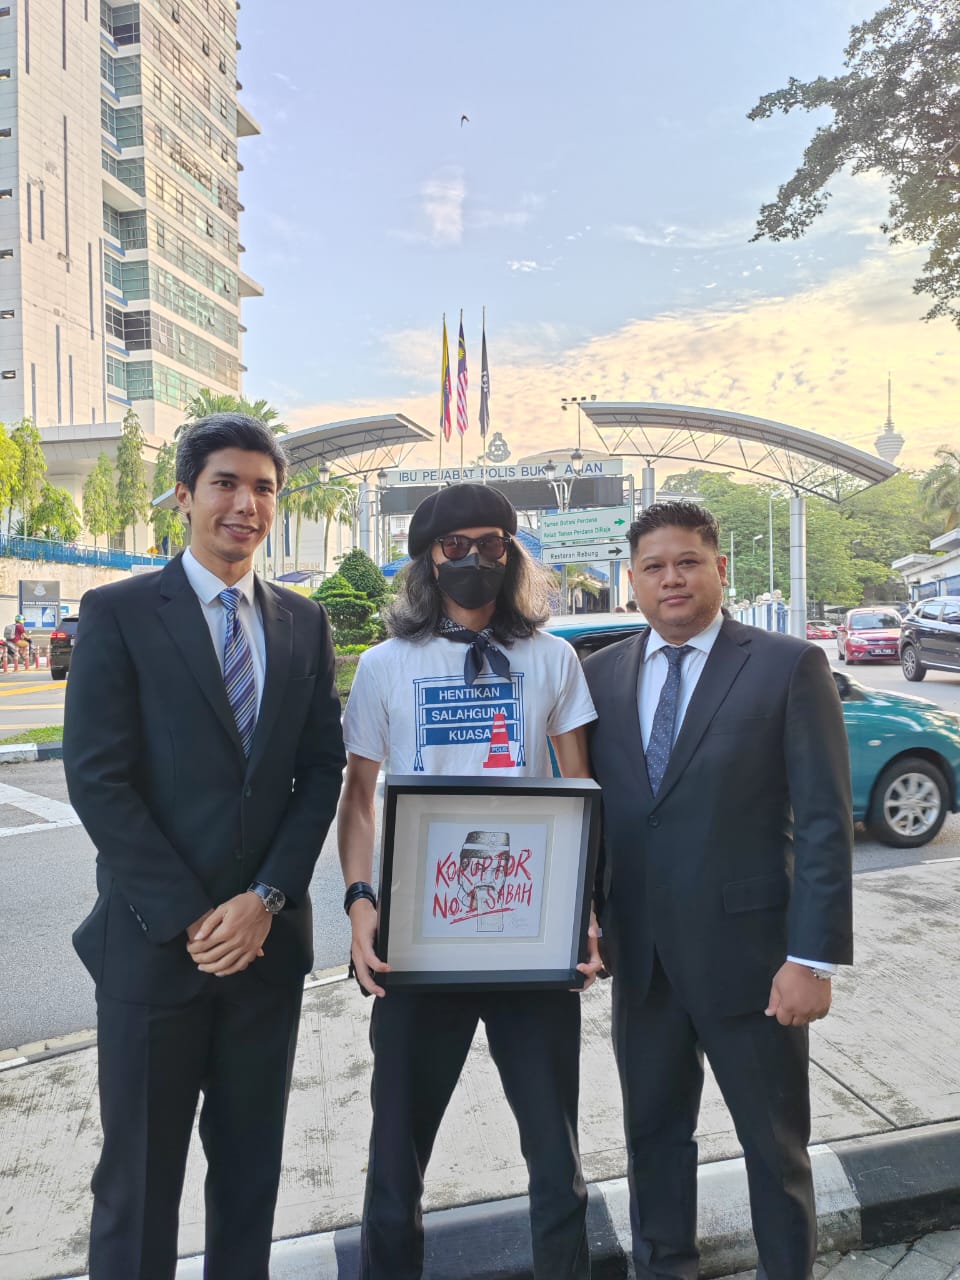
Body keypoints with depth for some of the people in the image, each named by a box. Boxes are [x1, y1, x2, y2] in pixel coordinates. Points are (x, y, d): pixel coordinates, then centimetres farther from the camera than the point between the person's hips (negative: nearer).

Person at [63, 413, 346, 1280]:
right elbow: (97, 781, -10)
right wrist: (188, 917, -13)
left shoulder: (305, 624, 6)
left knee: (251, 1164, 18)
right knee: (139, 1175, 11)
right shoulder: (118, 614, -5)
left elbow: (322, 770, 3)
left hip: (268, 939, 4)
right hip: (154, 941, -3)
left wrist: (267, 898, -8)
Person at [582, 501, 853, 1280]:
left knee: (776, 1147, 15)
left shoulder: (790, 667, -7)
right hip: (640, 955, 4)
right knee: (654, 1134, 20)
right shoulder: (601, 674, 4)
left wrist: (814, 956, -13)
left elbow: (825, 822, -9)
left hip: (746, 953, -3)